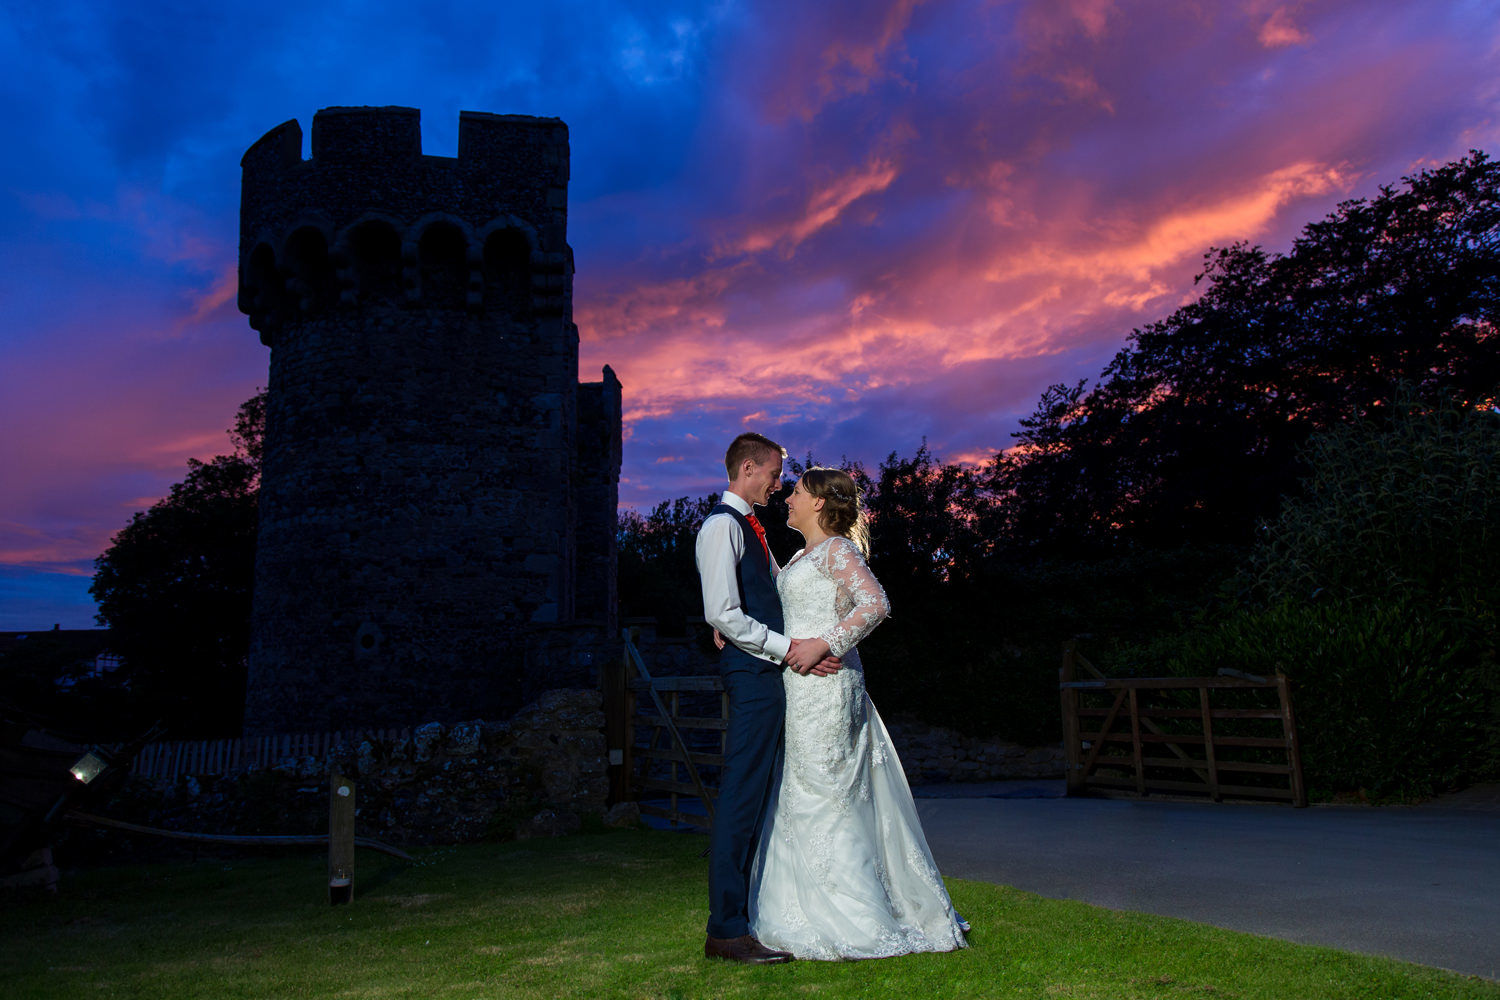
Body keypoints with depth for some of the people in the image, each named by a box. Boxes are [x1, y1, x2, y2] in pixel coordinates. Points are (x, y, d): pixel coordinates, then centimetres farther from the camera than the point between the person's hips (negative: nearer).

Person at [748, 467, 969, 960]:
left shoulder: (837, 549, -9)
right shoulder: (804, 555, 19)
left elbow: (876, 603, -22)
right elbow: (786, 617, 23)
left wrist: (822, 644, -24)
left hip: (825, 682, -9)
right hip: (801, 684, 9)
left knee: (822, 795, -5)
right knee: (801, 796, 11)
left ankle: (855, 922, 5)